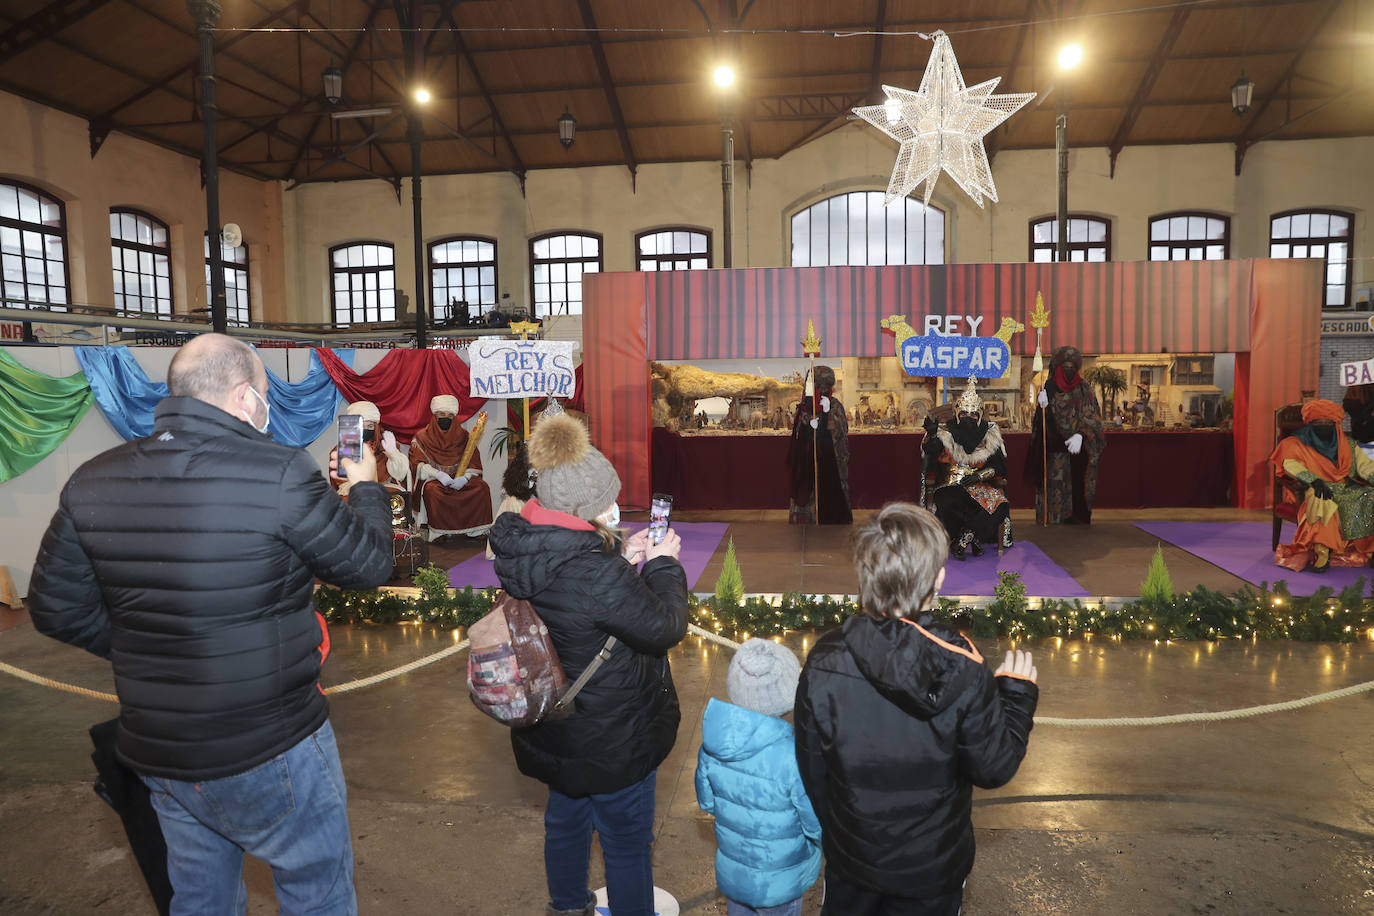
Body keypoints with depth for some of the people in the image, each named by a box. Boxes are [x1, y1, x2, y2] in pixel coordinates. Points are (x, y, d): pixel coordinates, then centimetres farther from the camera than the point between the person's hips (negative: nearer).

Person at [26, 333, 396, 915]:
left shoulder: (92, 483, -4)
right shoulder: (279, 475, -23)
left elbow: (57, 610, 4)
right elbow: (368, 565, -11)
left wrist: (146, 653, 14)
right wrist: (366, 488, 7)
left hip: (155, 753, 6)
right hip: (270, 752, -6)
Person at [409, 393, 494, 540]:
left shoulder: (463, 436, 11)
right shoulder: (422, 437, 6)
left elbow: (474, 463, 4)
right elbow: (417, 464, -5)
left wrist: (464, 477, -17)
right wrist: (438, 474, -21)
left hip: (460, 479, 3)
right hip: (432, 479, -2)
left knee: (482, 487, -23)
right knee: (433, 491, -36)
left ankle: (474, 531, -15)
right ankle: (439, 533, -25)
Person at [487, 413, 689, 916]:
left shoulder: (521, 550, -10)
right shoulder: (595, 575, -36)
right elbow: (665, 628, -23)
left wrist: (622, 559, -4)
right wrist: (663, 564, -9)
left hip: (552, 732, 9)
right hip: (611, 740, -8)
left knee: (565, 820, 31)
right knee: (627, 841, 16)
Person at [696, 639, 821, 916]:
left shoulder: (712, 743, -15)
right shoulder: (794, 757, -33)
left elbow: (706, 802, 1)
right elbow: (818, 824, -22)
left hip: (731, 872, 4)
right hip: (778, 885, -4)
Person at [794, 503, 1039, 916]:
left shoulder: (823, 663, -22)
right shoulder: (963, 672, -27)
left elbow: (812, 771, -9)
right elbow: (993, 769, -15)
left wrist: (833, 829, 11)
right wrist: (1018, 695, 0)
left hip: (850, 855, 1)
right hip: (931, 866, -1)